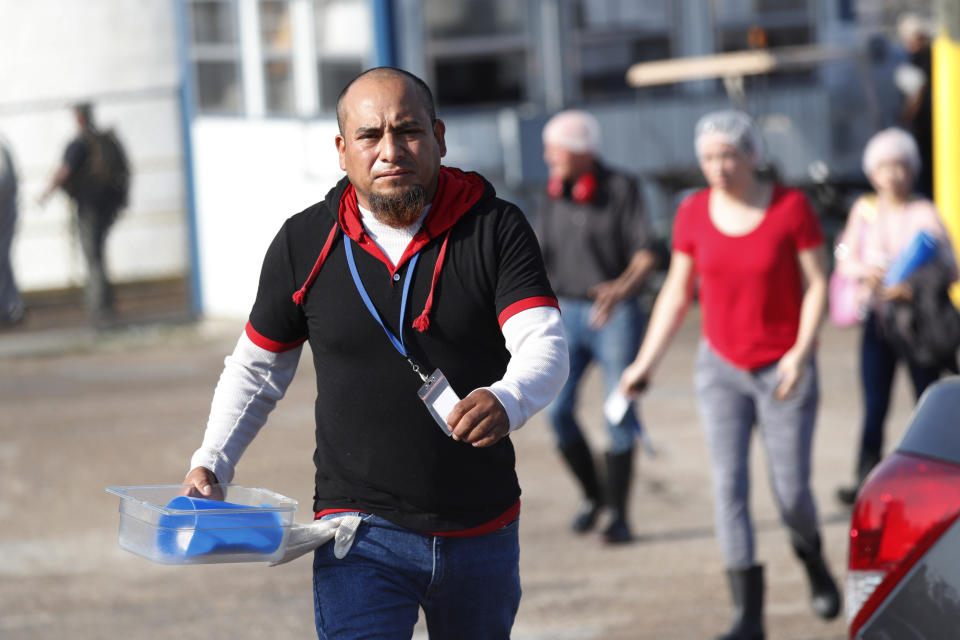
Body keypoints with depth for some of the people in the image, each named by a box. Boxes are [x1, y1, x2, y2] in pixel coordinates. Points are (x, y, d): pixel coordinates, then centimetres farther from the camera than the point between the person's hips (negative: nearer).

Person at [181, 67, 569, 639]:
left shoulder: (496, 228, -6)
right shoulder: (305, 245, -1)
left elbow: (544, 345, -17)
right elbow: (258, 366, 13)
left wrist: (507, 402, -39)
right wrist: (212, 463, 2)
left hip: (483, 537, 1)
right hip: (362, 532, -1)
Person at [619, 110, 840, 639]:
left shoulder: (791, 207, -11)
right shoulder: (693, 214, -3)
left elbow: (817, 284, -8)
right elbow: (677, 292, 5)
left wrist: (801, 352, -20)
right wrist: (646, 362, 0)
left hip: (785, 371, -2)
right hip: (722, 367, 2)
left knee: (791, 492, 0)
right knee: (729, 486, -8)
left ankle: (812, 558, 34)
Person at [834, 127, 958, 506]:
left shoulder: (924, 213, -4)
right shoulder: (865, 210, 7)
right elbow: (845, 261, 9)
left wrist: (913, 287, -26)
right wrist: (865, 272, -13)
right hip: (877, 319, 3)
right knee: (874, 407, 1)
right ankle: (866, 480, 3)